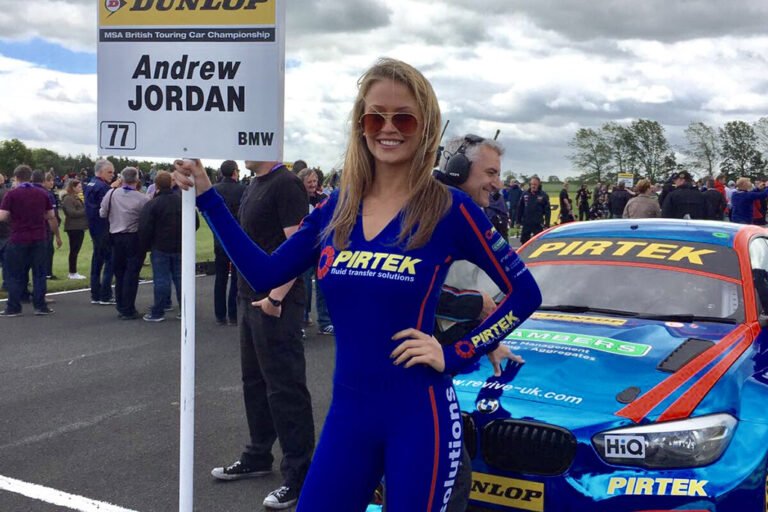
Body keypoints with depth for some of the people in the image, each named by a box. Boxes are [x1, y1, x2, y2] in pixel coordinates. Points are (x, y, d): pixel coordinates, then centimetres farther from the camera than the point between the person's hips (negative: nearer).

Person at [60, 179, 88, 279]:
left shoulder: (77, 198, 20)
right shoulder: (68, 198, -11)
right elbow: (72, 213, -21)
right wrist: (85, 211, -15)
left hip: (79, 227, 9)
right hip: (73, 228, -9)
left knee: (75, 250, 11)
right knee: (74, 250, -5)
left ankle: (73, 272, 14)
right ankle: (72, 273, -1)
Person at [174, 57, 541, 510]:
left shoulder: (449, 209, -8)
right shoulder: (336, 209, 5)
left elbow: (525, 294, -3)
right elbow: (264, 274, 7)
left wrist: (456, 355, -10)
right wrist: (206, 196, 5)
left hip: (419, 415, -4)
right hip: (347, 410, 4)